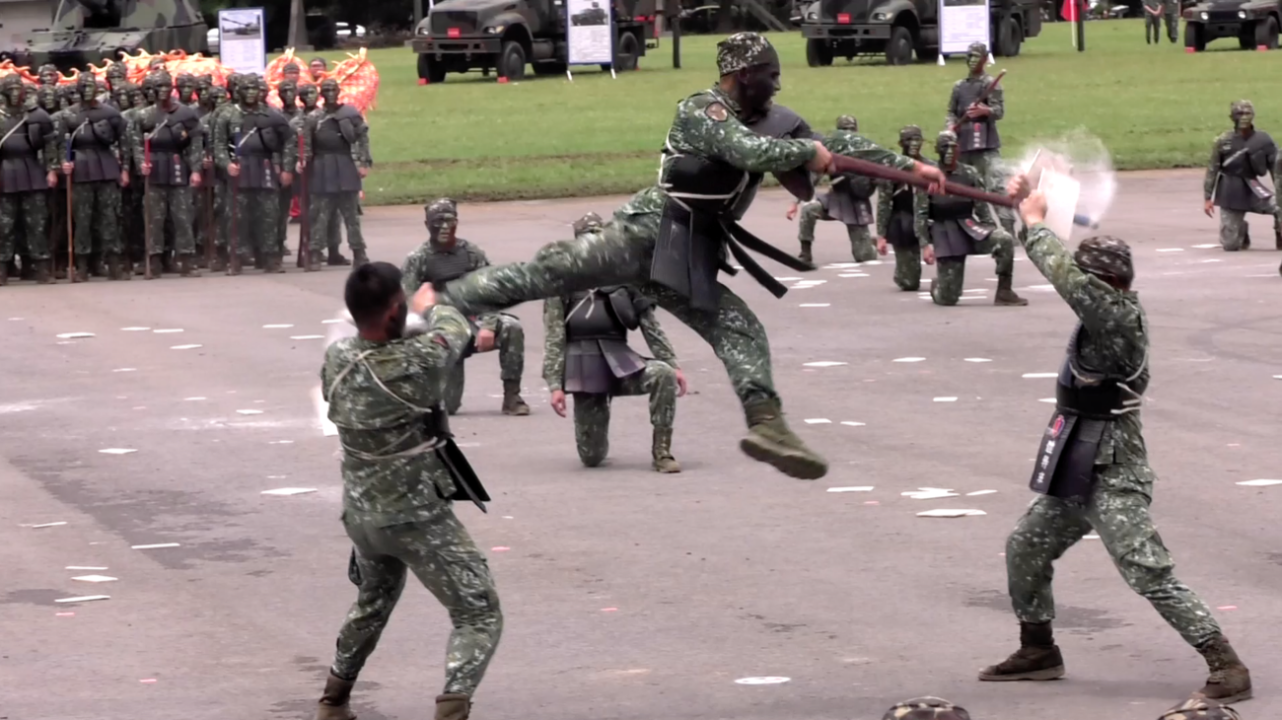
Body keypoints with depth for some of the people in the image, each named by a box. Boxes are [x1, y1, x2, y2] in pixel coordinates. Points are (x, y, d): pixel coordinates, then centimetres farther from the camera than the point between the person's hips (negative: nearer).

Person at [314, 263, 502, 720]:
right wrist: (428, 305, 18)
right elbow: (455, 329, -2)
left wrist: (408, 319, 18)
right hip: (417, 518, -7)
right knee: (479, 615, 2)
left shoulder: (335, 360, -9)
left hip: (361, 514, 7)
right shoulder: (416, 363, -25)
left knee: (373, 603, 33)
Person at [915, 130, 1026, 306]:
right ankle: (937, 286, 37)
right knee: (947, 298, -4)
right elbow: (920, 214, -4)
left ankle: (1004, 293, -16)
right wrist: (925, 244, -14)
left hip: (970, 227, 2)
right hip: (944, 234, -2)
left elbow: (982, 207, 7)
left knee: (1005, 239, -29)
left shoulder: (970, 174, 3)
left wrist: (992, 232, -4)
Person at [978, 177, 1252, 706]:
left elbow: (1066, 276, -31)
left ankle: (1227, 667, -10)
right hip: (1076, 469, 10)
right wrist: (1028, 203, 6)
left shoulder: (1119, 316, -21)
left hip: (1112, 475, -10)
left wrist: (1035, 223, -15)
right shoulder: (1107, 309, 4)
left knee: (1151, 575, -13)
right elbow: (1069, 271, 15)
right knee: (1025, 550, 19)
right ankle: (1038, 651, 34)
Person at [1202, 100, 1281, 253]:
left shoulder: (1263, 140, -7)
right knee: (1230, 245, -1)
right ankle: (1241, 230, 35)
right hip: (1230, 194, 0)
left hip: (1252, 188, 0)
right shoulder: (1223, 141, -8)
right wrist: (1207, 198, -5)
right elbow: (1212, 170, -2)